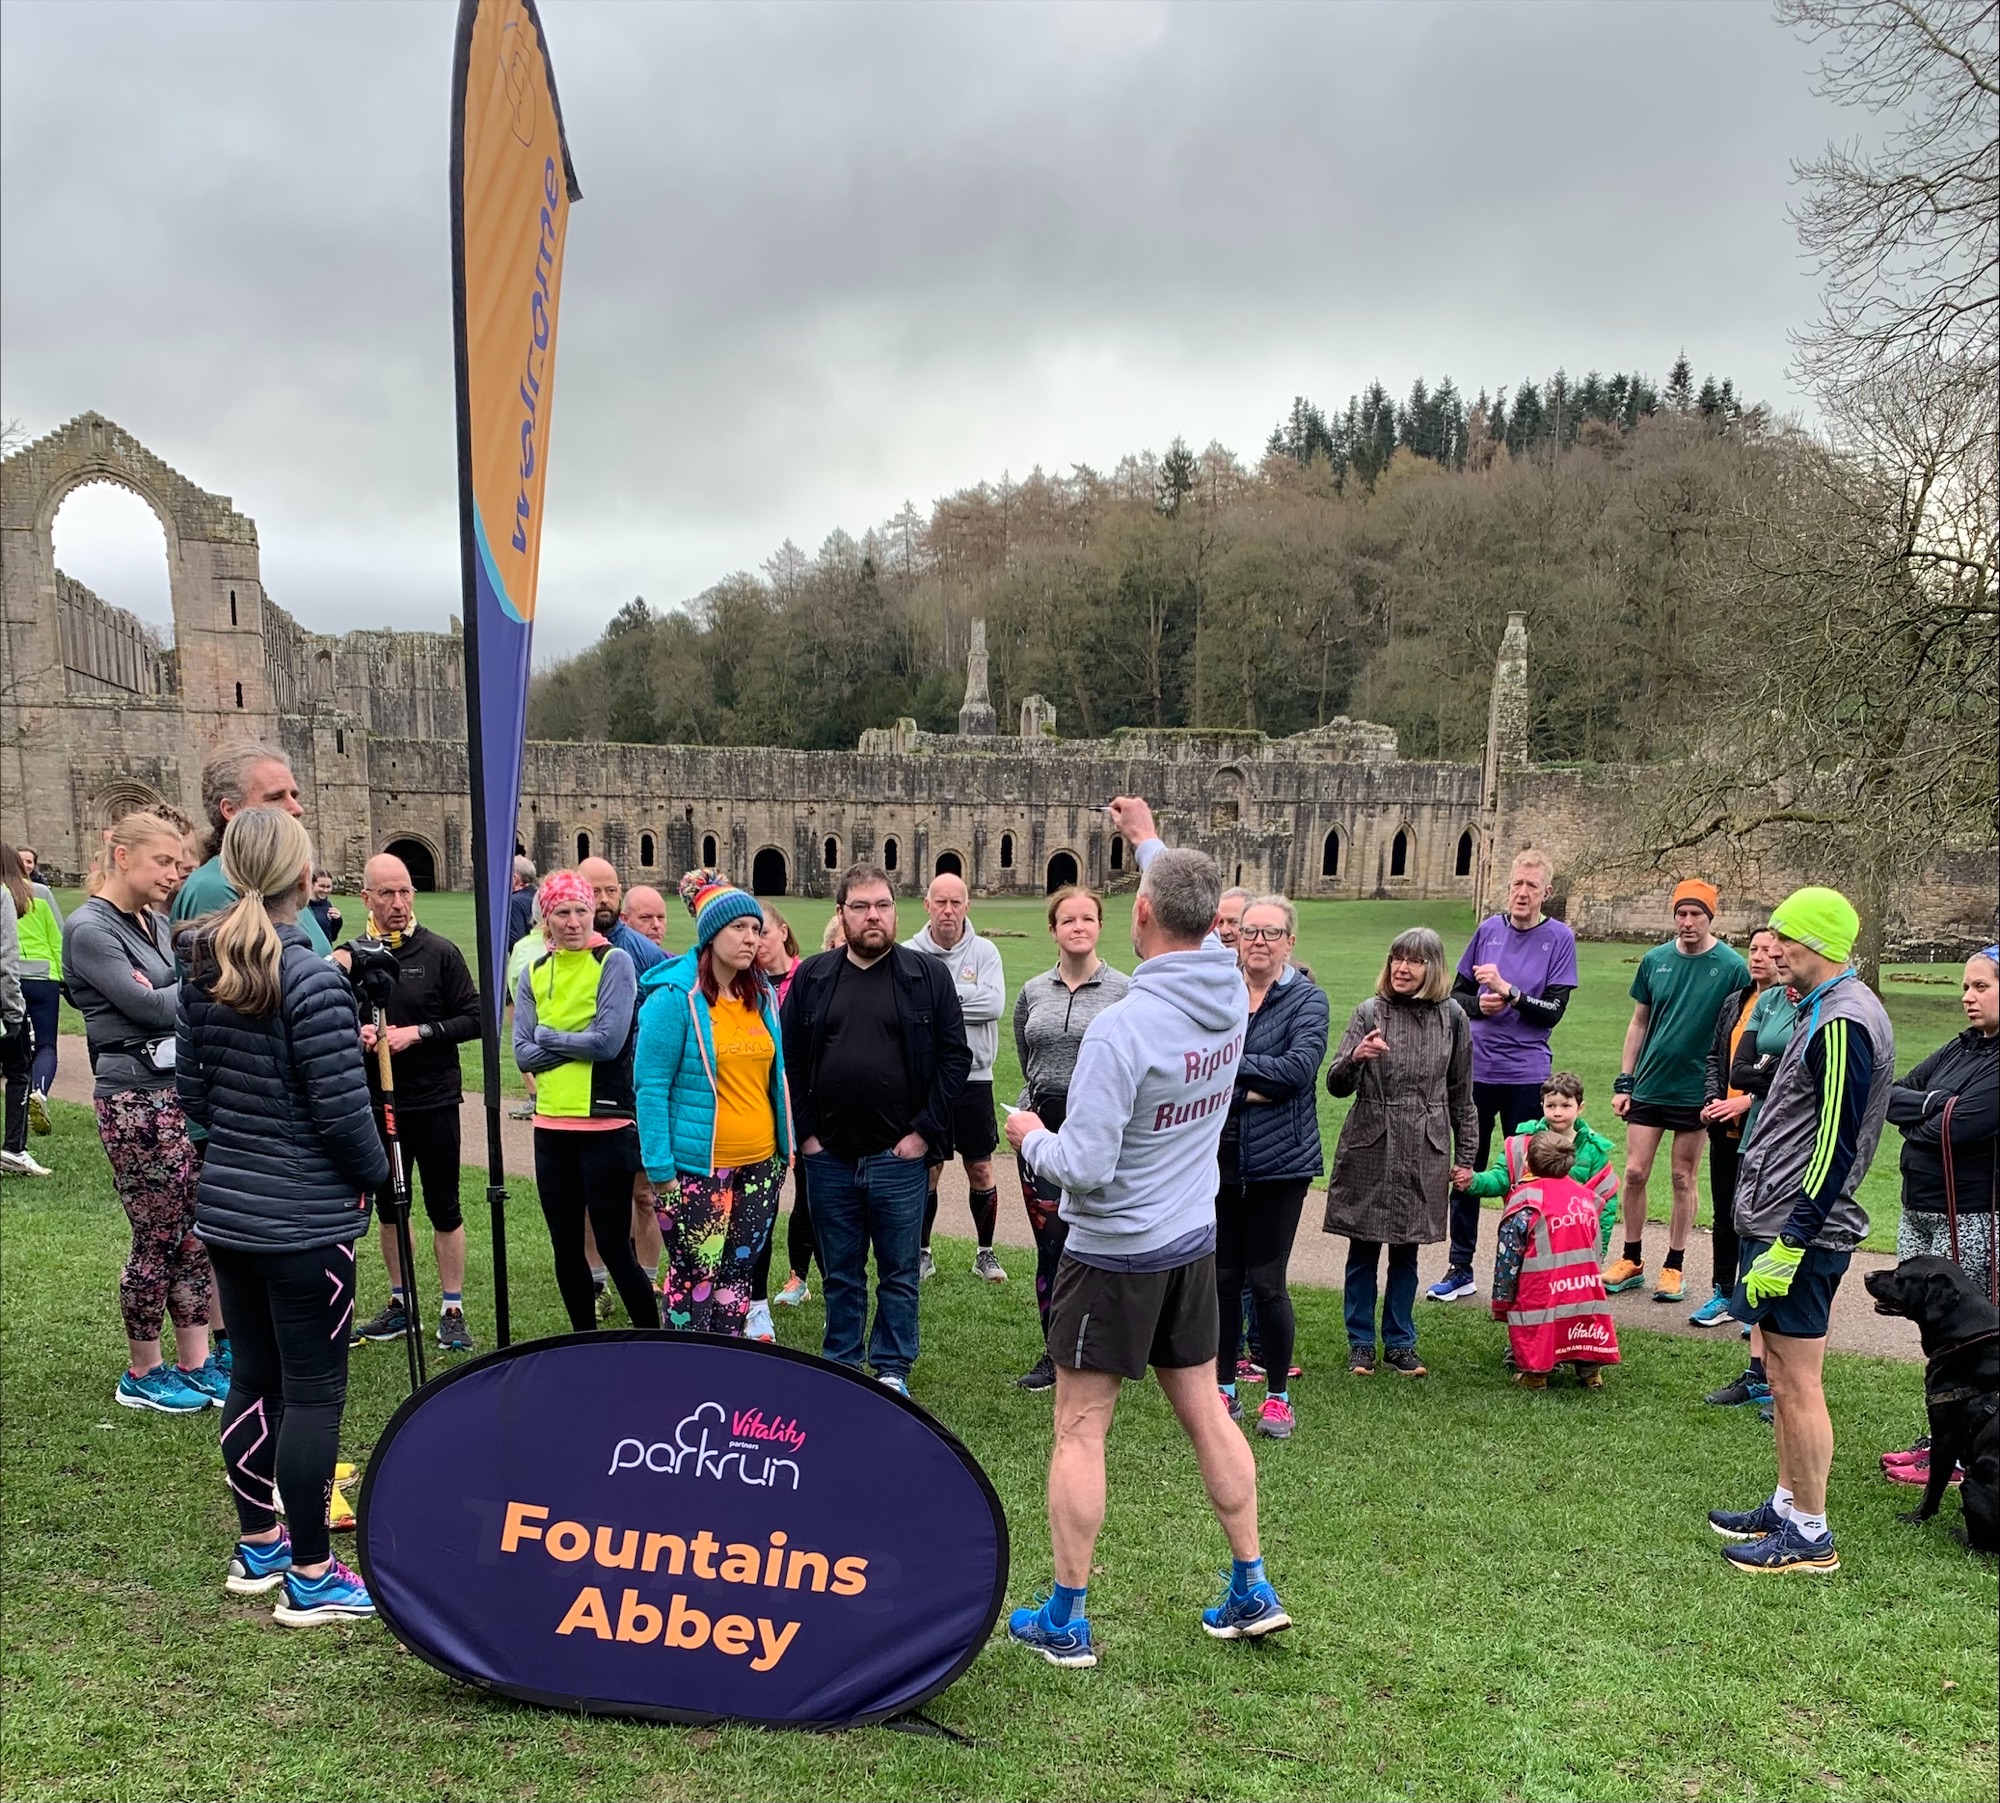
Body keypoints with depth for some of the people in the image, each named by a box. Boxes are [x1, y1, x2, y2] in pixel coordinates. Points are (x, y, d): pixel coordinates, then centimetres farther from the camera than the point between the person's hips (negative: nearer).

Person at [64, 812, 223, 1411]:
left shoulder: (157, 923, 13)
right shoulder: (89, 929, -10)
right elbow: (148, 1007, -16)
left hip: (185, 1093, 7)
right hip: (137, 1101, -7)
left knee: (195, 1234, 10)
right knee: (158, 1239, 2)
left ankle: (195, 1363, 20)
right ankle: (143, 1373, 19)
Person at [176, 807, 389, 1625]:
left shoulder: (203, 973, 3)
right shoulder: (311, 978, -21)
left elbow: (192, 1092, 9)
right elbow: (342, 1108, -19)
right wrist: (375, 1172, -2)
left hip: (226, 1206, 8)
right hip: (305, 1218, -7)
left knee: (252, 1377, 19)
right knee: (313, 1391, 3)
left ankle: (256, 1547, 32)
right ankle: (309, 1577, 12)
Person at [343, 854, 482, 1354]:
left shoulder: (440, 952, -6)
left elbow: (474, 1018, -6)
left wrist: (417, 1033, -16)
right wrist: (355, 1032, -11)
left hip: (433, 1101, -3)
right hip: (376, 1102, 3)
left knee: (444, 1208, 4)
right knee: (389, 1207, 14)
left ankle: (452, 1311, 14)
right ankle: (401, 1305, 29)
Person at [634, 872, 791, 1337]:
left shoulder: (761, 995, 8)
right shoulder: (673, 997, -11)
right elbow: (650, 1086, -12)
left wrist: (784, 1147, 12)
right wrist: (660, 1168, -16)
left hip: (759, 1163, 6)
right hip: (697, 1168, -6)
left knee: (739, 1270, 13)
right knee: (694, 1273, 0)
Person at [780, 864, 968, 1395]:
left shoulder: (929, 976, -2)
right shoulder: (811, 977, 4)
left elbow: (955, 1056, -4)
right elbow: (789, 1059, 6)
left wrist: (925, 1131, -8)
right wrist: (805, 1132, -1)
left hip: (899, 1157, -2)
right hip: (828, 1157, 2)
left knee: (899, 1272, 9)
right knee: (839, 1273, 14)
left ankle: (893, 1371, 23)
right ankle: (840, 1366, 28)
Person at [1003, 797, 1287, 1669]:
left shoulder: (1122, 1026, -27)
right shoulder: (1231, 992, -6)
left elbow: (1085, 1167, -26)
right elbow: (1201, 920, 17)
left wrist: (1030, 1136, -5)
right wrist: (1148, 839, 29)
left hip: (1114, 1253, -6)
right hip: (1193, 1244, 7)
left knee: (1080, 1432, 6)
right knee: (1206, 1413, 18)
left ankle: (1065, 1619, 16)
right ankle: (1253, 1589, 28)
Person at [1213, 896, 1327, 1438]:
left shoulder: (1307, 999, -3)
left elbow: (1300, 1067, -18)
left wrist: (1225, 1067, -15)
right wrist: (1253, 1090, -16)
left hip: (1278, 1161, -3)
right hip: (1219, 1156, 3)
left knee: (1266, 1282, 0)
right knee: (1222, 1277, 10)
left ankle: (1279, 1397, 18)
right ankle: (1225, 1388, 25)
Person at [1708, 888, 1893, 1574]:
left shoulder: (1842, 1022, -18)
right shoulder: (1826, 1010, 14)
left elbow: (1835, 1146, -22)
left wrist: (1789, 1245, -22)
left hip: (1801, 1232, -10)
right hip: (1781, 1220, 10)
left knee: (1797, 1384, -1)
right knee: (1783, 1375, 17)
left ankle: (1810, 1535, 10)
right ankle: (1788, 1504, 29)